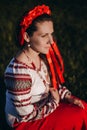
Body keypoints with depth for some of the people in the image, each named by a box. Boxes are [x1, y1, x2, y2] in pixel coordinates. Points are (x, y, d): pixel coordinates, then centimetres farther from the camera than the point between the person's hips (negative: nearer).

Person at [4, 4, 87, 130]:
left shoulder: (42, 56, -7)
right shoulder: (18, 72, -33)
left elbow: (53, 84, 10)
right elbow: (26, 114, -27)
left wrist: (68, 96, -7)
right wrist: (54, 101, -16)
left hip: (44, 104, 8)